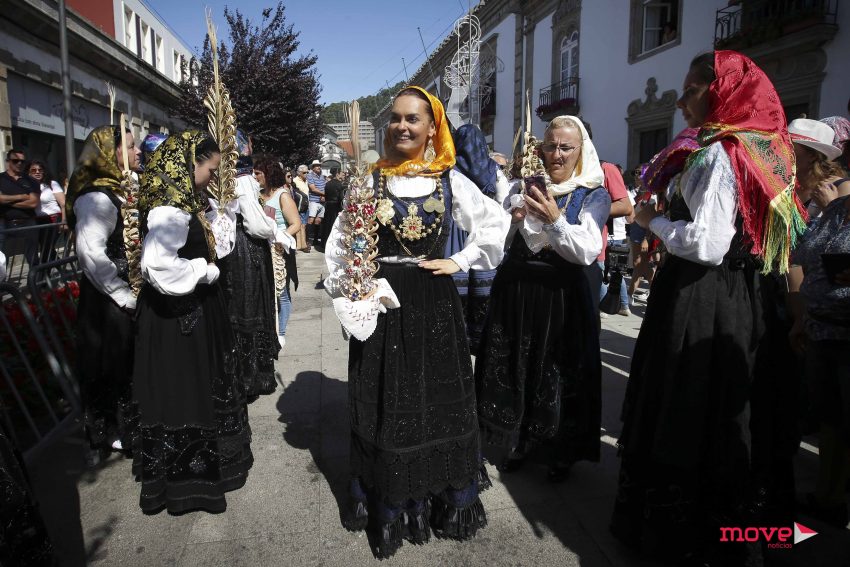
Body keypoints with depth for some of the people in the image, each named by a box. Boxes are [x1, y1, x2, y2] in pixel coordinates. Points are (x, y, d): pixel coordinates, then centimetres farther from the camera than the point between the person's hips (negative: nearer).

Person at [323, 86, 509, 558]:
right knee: (386, 407, 8)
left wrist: (458, 262, -1)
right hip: (382, 304, 0)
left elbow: (496, 224, 9)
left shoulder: (451, 181, 2)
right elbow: (341, 244, 2)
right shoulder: (368, 180, 1)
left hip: (434, 305, 1)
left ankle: (444, 501, 30)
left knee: (440, 401, 11)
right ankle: (391, 507, 24)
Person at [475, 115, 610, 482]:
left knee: (560, 376, 7)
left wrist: (554, 220, -28)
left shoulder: (593, 196, -1)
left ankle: (561, 453, 29)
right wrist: (513, 220, -14)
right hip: (515, 291, 3)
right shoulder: (523, 187, 6)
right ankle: (519, 442, 34)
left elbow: (588, 252, -16)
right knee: (512, 371, 12)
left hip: (562, 297, -3)